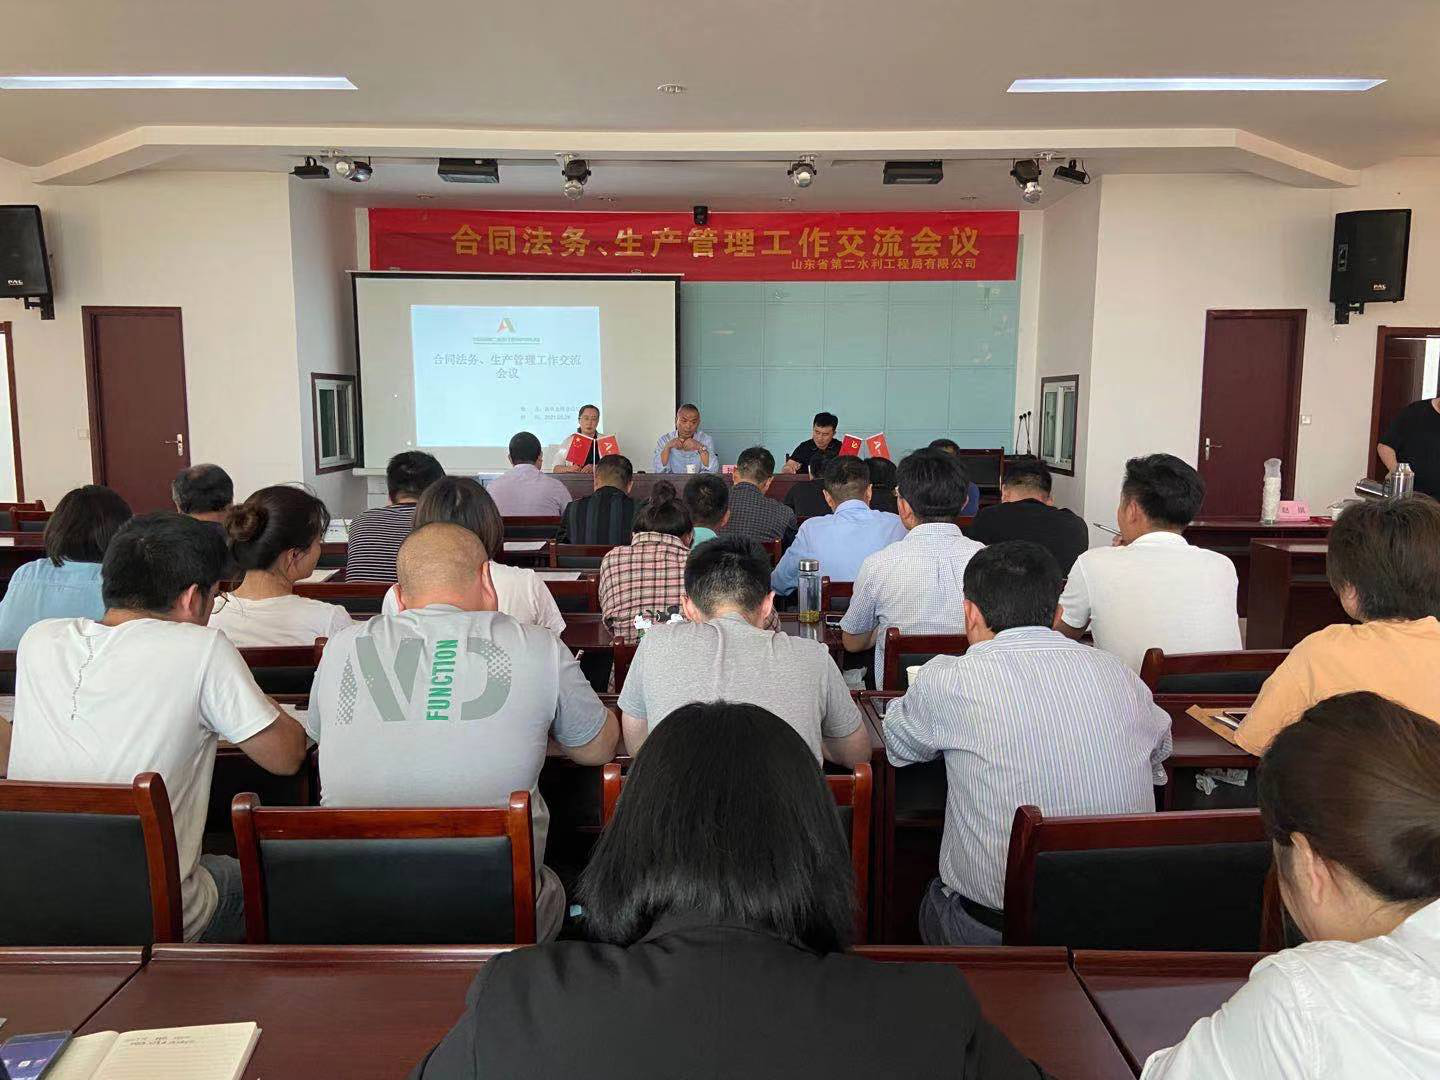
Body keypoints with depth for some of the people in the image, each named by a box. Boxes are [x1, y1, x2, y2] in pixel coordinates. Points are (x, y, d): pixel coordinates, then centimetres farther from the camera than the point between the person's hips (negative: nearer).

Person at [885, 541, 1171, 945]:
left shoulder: (948, 680, -12)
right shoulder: (1115, 671, 0)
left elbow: (897, 745, 8)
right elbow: (1161, 747, 21)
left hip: (994, 933, -4)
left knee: (935, 899, 27)